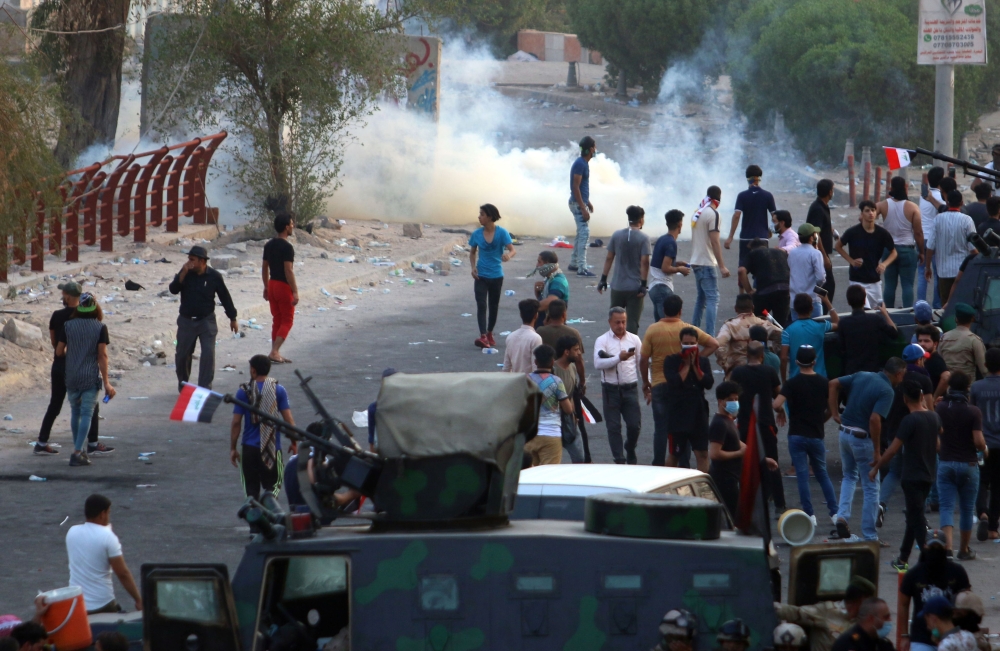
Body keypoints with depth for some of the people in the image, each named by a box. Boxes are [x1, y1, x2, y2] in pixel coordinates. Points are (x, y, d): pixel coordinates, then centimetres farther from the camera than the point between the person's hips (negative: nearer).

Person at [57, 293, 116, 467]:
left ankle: (78, 448, 27)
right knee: (87, 414, -2)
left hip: (71, 377, 3)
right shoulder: (100, 328, -6)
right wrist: (106, 382, -6)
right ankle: (77, 452, -11)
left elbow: (59, 352, 2)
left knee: (75, 412, 18)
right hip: (91, 377, -2)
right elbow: (102, 356, -9)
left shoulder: (68, 326, -1)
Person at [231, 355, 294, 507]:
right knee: (273, 484, 11)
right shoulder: (279, 390, -2)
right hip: (273, 448, 0)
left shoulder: (244, 392, -4)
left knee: (251, 487, 10)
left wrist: (233, 448, 6)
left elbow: (236, 422, -3)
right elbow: (288, 419, -3)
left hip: (250, 448, 0)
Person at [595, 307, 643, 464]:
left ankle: (630, 454, 27)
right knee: (614, 427, 1)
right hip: (611, 390, -2)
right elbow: (598, 363, -16)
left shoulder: (634, 339, 7)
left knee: (635, 425, 2)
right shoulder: (602, 341, -2)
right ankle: (619, 460, 8)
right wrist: (618, 358, -25)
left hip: (630, 388, 2)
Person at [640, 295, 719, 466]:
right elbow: (713, 344, -4)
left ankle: (658, 466, 4)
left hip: (659, 384, 0)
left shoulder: (652, 330, -5)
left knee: (661, 428, 5)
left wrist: (645, 383, 8)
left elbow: (644, 360, -4)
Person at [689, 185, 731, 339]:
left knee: (701, 297, 18)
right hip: (708, 263, -9)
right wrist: (722, 266, -19)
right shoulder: (713, 214, -14)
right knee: (712, 298, -10)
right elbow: (714, 241, -19)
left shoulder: (697, 213, 13)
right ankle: (710, 335, -17)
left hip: (696, 262, 9)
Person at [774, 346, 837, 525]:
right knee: (822, 474, 15)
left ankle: (810, 514, 0)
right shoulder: (824, 383, 1)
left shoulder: (792, 383, -9)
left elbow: (776, 404, -21)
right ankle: (834, 512, 10)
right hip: (816, 435, 3)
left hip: (797, 435, -3)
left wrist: (780, 412, 0)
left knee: (802, 475, 2)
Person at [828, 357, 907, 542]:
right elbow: (874, 419, -25)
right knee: (871, 488, 6)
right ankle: (870, 537, 9)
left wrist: (835, 413, 7)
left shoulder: (861, 376, 6)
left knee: (849, 476, 29)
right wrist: (877, 450, -19)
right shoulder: (887, 391, -15)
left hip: (844, 433, 6)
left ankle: (842, 515, 8)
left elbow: (833, 384, 6)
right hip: (862, 437, -6)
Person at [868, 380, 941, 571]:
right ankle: (903, 559, 27)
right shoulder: (934, 417, 5)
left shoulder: (910, 420, -17)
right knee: (913, 517, 18)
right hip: (929, 475, 8)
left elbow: (893, 449, -16)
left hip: (912, 476, -8)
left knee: (917, 519, -7)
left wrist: (876, 467, -4)